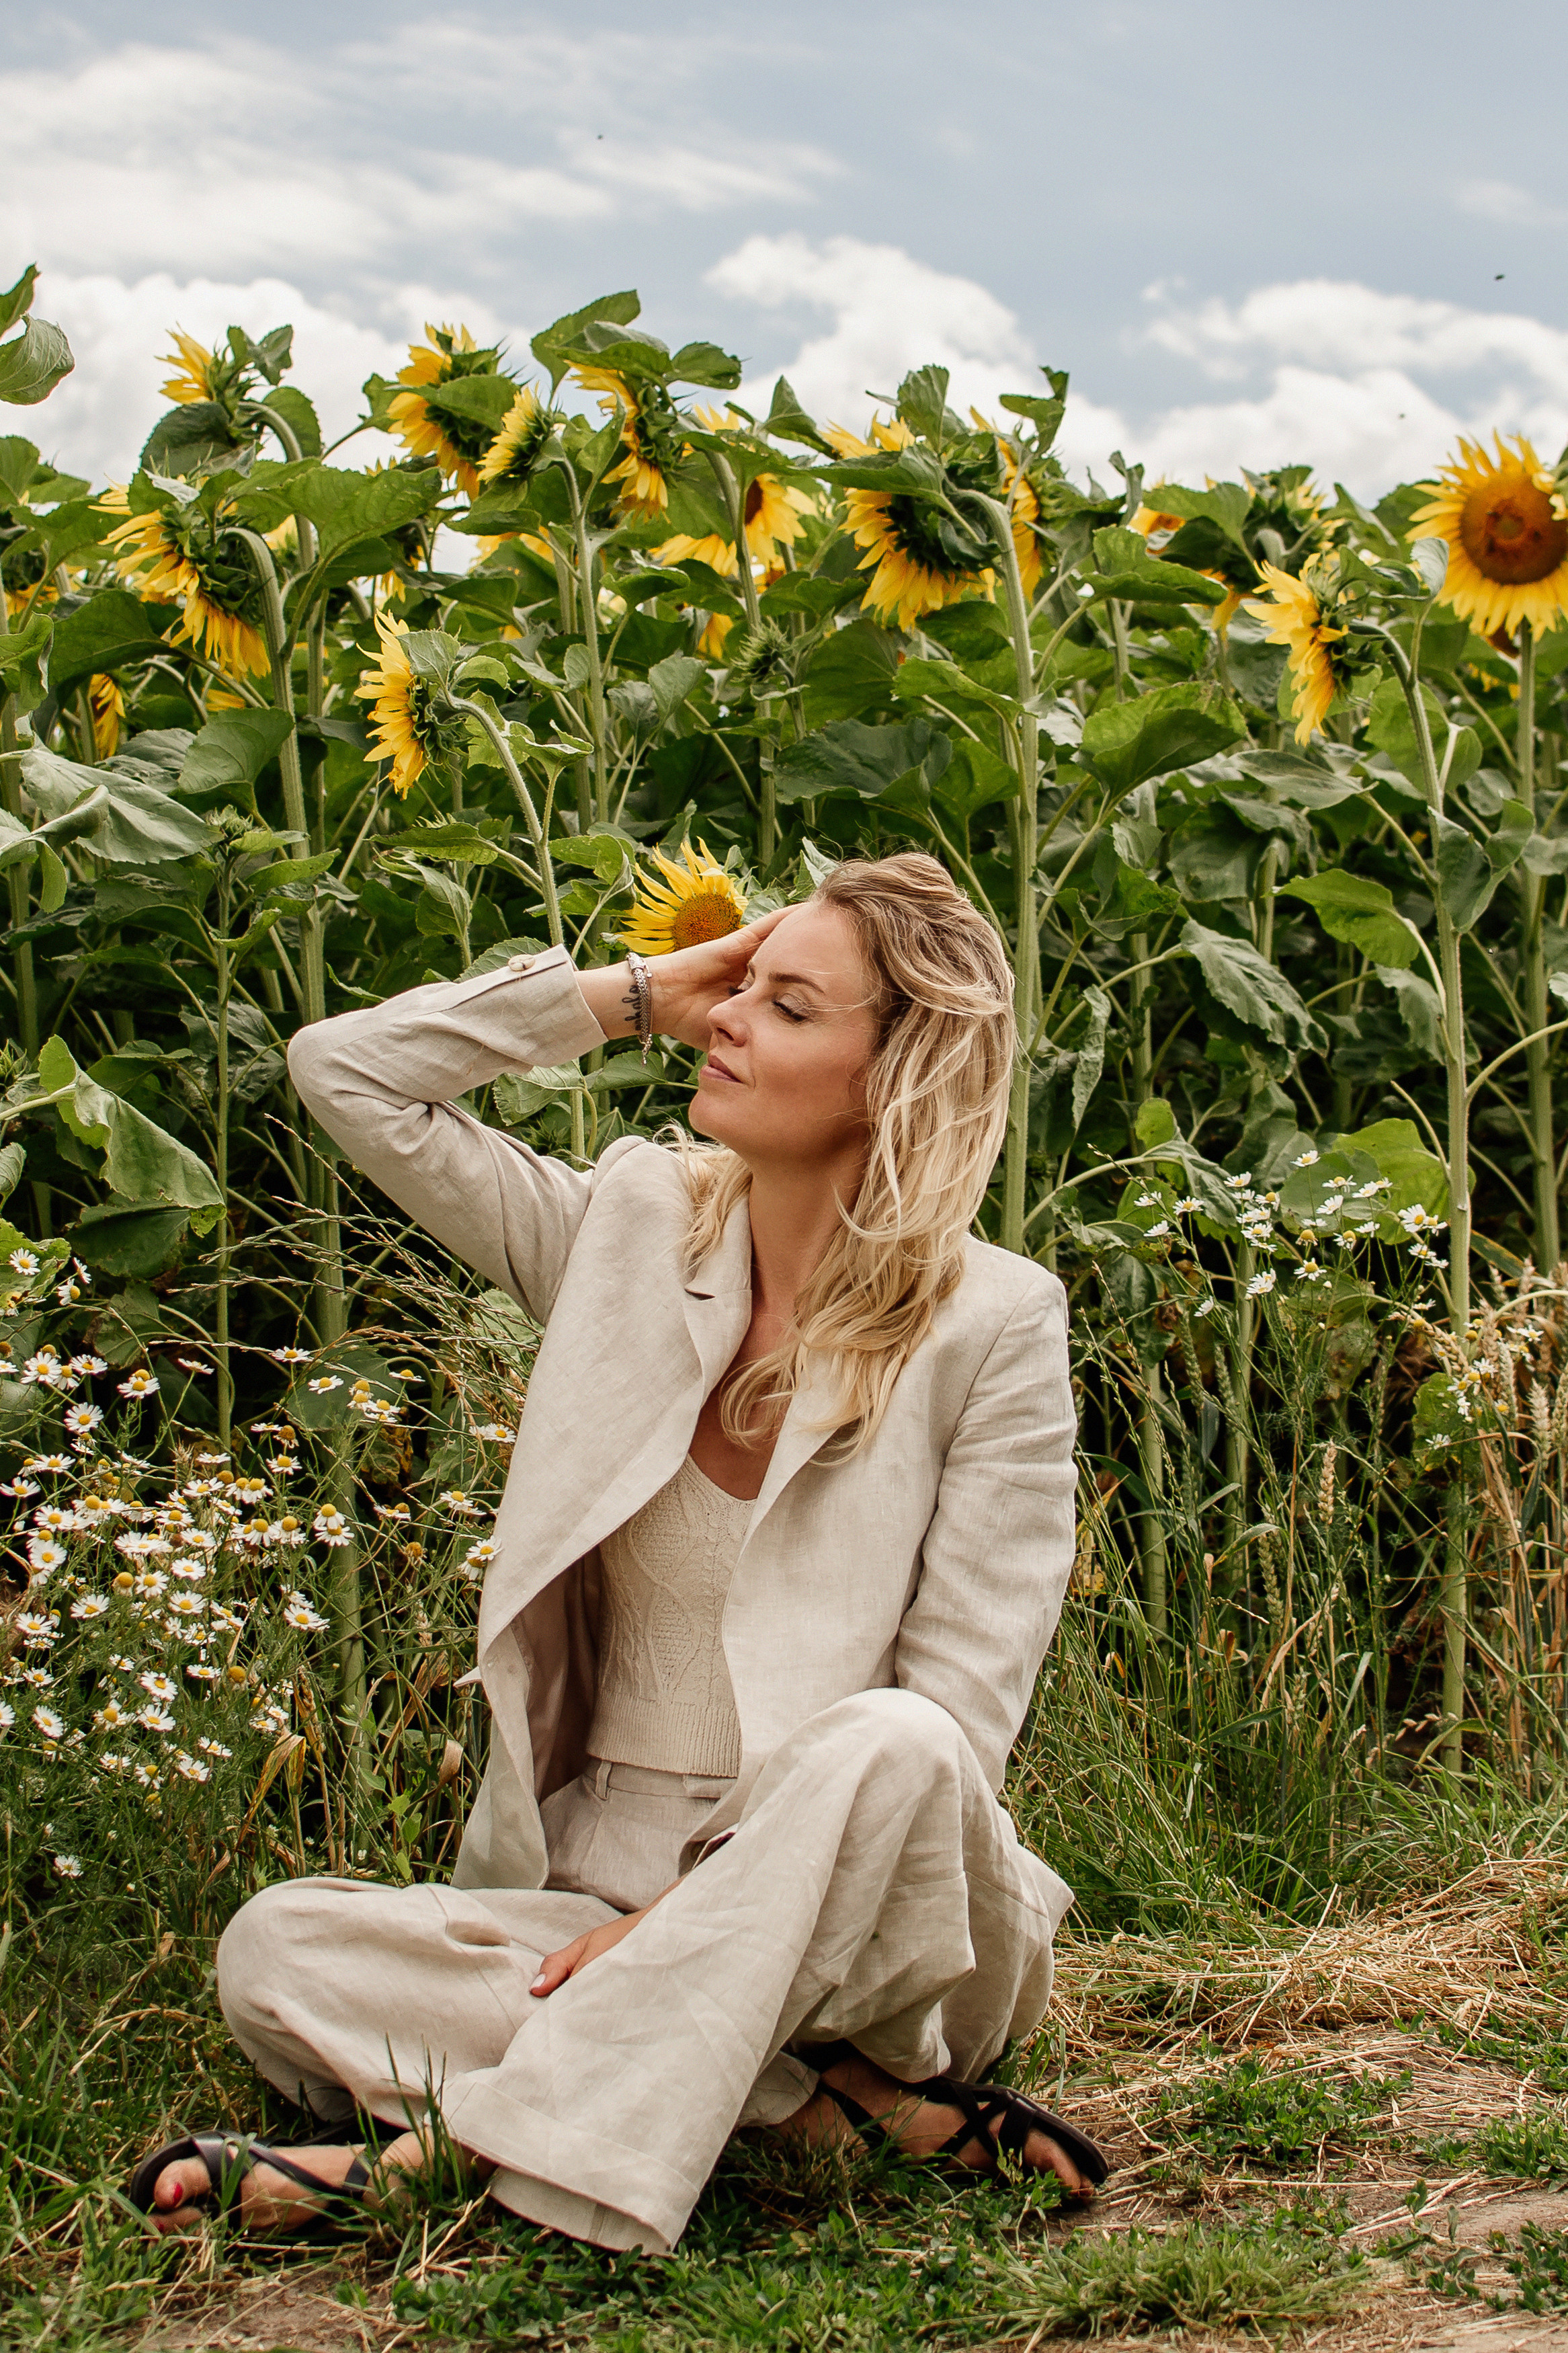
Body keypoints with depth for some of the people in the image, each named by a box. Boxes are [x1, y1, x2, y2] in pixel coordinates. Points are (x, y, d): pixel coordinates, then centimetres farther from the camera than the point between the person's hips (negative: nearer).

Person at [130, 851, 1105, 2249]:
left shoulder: (992, 1324, -6)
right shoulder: (632, 1235, 6)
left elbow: (956, 1716, -10)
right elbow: (347, 1070, 5)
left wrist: (694, 1915, -19)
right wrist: (635, 995, 3)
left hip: (860, 1917, -3)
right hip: (601, 1884, 3)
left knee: (886, 1750, -38)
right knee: (277, 1950, -23)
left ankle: (454, 2149, -33)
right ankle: (824, 2103, -23)